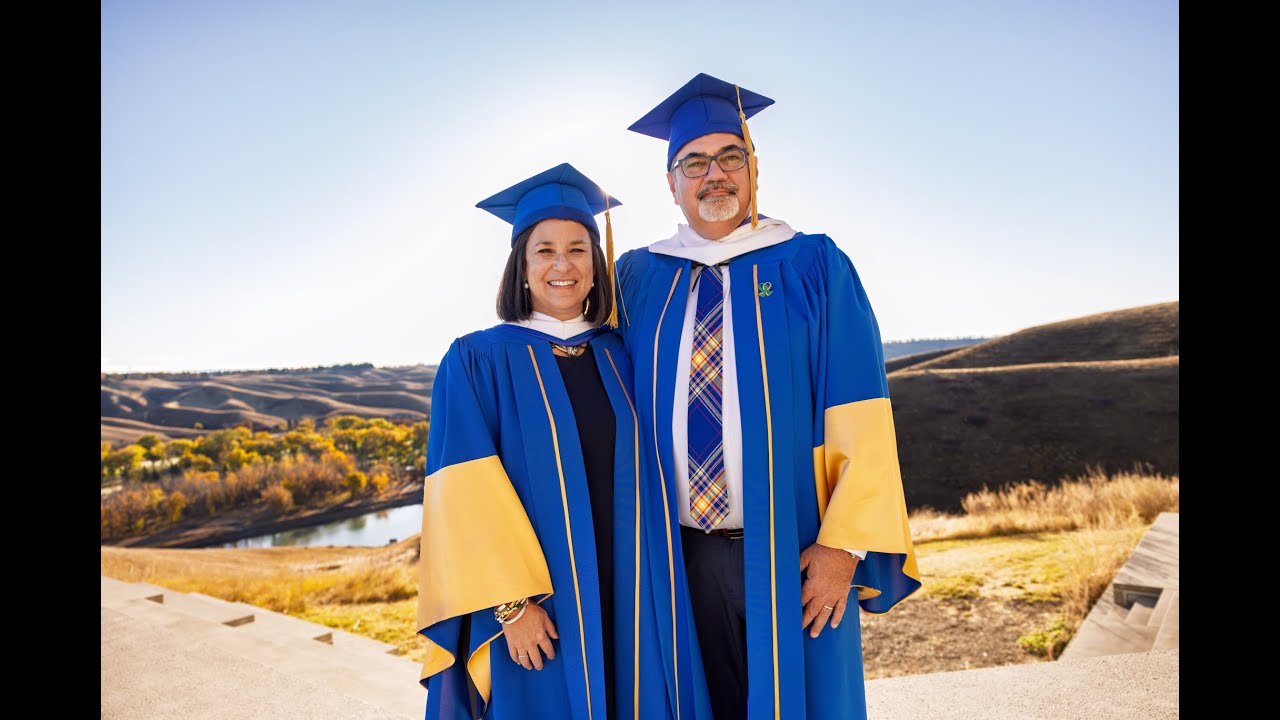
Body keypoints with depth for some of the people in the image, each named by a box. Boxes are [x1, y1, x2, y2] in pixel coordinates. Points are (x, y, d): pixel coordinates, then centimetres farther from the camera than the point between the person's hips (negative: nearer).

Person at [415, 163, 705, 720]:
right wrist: (511, 605, -15)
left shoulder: (624, 357, 7)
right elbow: (468, 494, -9)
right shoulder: (477, 360, -3)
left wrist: (657, 587, 4)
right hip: (537, 606, -3)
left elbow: (650, 469, 10)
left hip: (627, 602, 4)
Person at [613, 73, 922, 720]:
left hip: (793, 554, -2)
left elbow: (858, 417, -7)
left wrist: (843, 545, -14)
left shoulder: (814, 267, -2)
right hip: (682, 554, 2)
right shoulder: (637, 279, 5)